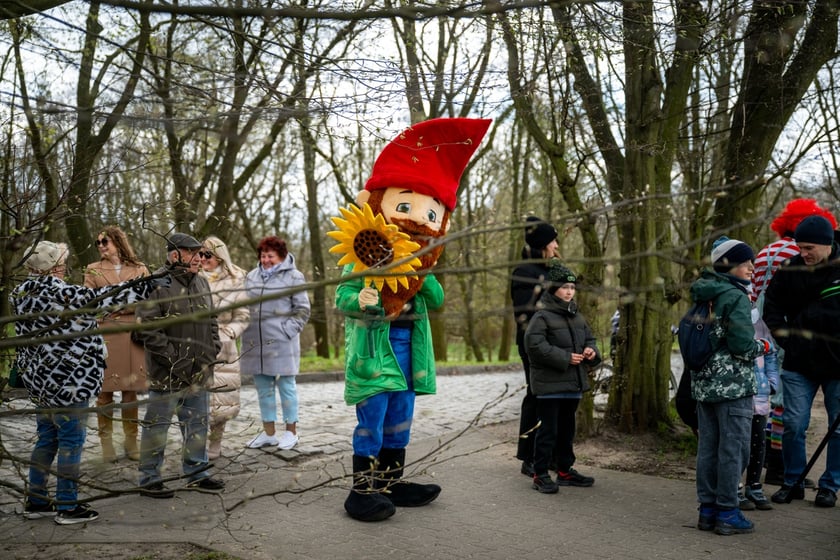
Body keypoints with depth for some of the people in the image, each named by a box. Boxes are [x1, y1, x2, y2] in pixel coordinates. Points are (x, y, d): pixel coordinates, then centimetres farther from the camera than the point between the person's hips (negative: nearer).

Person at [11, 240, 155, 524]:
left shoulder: (22, 295, 7)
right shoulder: (61, 294, -20)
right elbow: (104, 297, -19)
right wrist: (147, 285, -14)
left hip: (40, 379, 9)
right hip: (66, 381, -9)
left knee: (47, 439, 18)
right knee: (72, 440, 1)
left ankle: (36, 502, 26)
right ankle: (68, 507, 9)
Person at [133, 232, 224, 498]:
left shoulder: (201, 284, 12)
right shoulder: (157, 285, -14)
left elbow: (211, 321, 21)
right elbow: (147, 328, -18)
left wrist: (213, 348, 6)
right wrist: (172, 359, -19)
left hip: (199, 372, 8)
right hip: (167, 374, -8)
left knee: (197, 423, 16)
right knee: (156, 425, 3)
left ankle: (197, 473, 29)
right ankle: (149, 479, 14)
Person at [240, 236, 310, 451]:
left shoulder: (293, 277, -1)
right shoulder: (251, 276, 13)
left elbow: (302, 310, -3)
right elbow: (243, 305, 17)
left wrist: (288, 330, -11)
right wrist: (245, 329, 6)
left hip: (281, 342, -5)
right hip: (256, 342, 5)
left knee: (286, 385, 4)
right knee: (263, 387, 11)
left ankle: (291, 431, 15)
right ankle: (269, 432, 22)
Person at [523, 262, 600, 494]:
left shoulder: (577, 316, 13)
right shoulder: (542, 316, -12)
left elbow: (589, 338, 22)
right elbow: (535, 345, -21)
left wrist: (591, 351, -2)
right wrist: (565, 357, -21)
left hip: (573, 383, 8)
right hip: (549, 384, -8)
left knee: (567, 429, 17)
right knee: (548, 430, -3)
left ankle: (565, 471, 29)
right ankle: (540, 475, 6)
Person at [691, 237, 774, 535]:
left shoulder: (702, 296, 11)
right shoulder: (737, 297, -13)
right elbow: (742, 345, -17)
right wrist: (763, 346, 3)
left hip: (703, 384, 8)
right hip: (732, 386, -8)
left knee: (707, 448, 11)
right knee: (733, 448, 0)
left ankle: (707, 510, 18)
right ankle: (727, 513, 6)